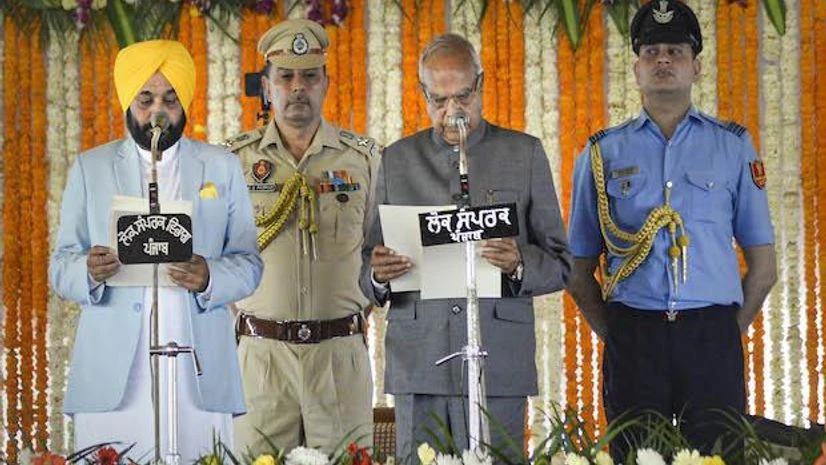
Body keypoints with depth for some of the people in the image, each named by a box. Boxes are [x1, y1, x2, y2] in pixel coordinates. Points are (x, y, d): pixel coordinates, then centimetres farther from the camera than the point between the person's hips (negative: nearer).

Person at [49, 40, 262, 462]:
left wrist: (209, 278, -14)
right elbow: (60, 267, 7)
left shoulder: (222, 167, 12)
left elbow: (248, 264, 8)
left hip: (198, 377, 0)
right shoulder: (90, 168, 12)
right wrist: (89, 271, -16)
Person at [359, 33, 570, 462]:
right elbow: (369, 272, 13)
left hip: (499, 364, -1)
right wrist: (379, 276, -11)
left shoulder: (524, 154, 10)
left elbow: (560, 264, 7)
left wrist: (519, 265, -15)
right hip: (417, 364, 2)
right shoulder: (397, 160, 14)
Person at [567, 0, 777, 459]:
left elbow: (763, 266, 11)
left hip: (711, 338, 0)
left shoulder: (733, 146, 11)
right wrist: (614, 335, 4)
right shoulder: (602, 154, 11)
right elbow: (579, 271, 11)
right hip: (633, 340, 0)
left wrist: (728, 333, 5)